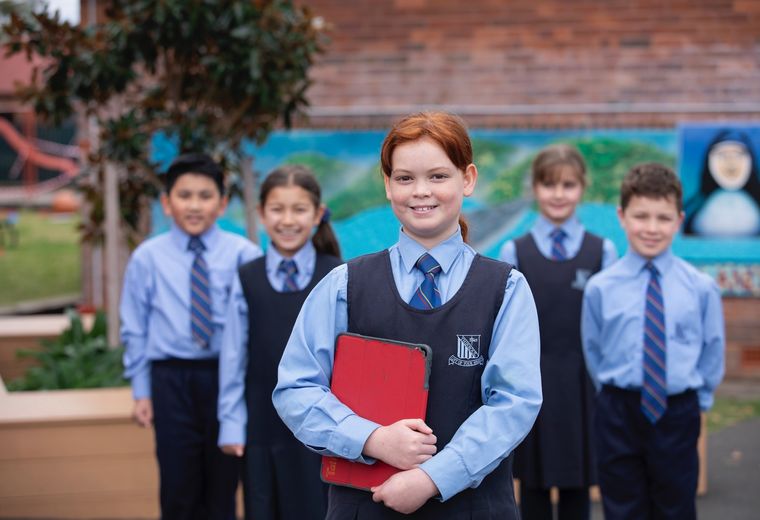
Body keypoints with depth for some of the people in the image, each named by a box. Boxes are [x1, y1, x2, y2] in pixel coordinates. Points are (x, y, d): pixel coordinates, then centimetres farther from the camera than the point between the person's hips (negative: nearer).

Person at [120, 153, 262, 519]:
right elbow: (135, 331, 5)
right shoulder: (147, 258, 0)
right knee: (179, 491, 8)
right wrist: (141, 392, 4)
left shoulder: (243, 254, -5)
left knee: (223, 488, 12)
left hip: (228, 376, 0)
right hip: (172, 379, 1)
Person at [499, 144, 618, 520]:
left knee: (577, 488, 9)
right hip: (531, 384, 0)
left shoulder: (602, 252, 3)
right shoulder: (514, 252, 3)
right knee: (534, 487, 8)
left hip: (582, 385, 0)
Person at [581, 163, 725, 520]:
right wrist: (617, 394, 5)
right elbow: (593, 351, 4)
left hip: (677, 415, 0)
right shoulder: (600, 288, -7)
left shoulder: (701, 288, -6)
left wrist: (696, 399, 6)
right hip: (618, 416, 0)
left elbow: (713, 350, 4)